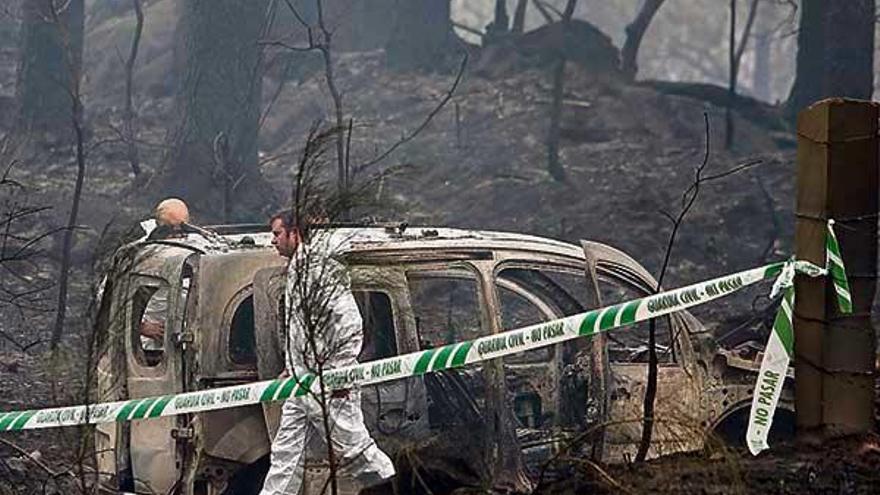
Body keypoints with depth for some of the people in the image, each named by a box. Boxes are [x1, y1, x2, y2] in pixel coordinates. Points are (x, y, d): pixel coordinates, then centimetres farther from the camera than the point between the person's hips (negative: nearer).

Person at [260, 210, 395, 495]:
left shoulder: (323, 270, -13)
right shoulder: (295, 271, 17)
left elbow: (351, 326, -19)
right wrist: (292, 369, 24)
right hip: (302, 384, 10)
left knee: (351, 445, -4)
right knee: (285, 453, 7)